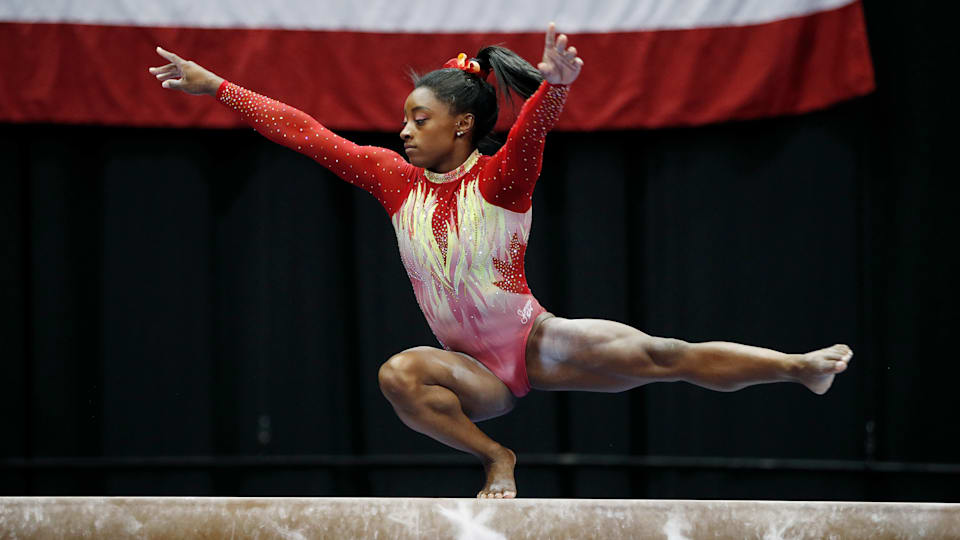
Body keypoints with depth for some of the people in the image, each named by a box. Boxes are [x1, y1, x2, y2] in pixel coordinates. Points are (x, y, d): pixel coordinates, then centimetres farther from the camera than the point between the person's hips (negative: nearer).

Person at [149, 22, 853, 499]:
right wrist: (217, 87, 0)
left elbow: (532, 131, -33)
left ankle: (805, 366, -7)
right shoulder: (396, 180, 2)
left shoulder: (502, 178, -10)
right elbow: (305, 133, 2)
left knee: (660, 356, -16)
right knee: (400, 374, -30)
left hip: (537, 343, -3)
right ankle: (496, 457, -15)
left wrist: (554, 83, -56)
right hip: (475, 372, 3)